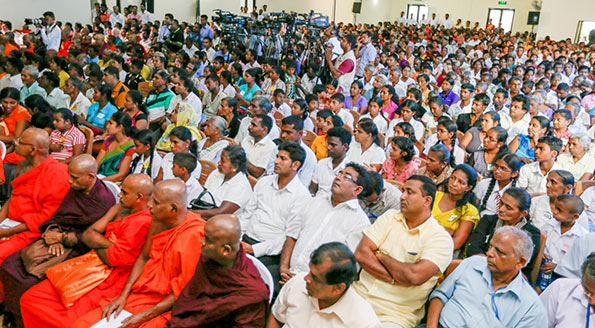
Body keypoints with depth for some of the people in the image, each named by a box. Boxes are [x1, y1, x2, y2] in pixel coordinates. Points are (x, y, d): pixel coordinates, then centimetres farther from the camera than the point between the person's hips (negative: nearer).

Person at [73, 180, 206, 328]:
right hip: (139, 293, 7)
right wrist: (123, 295, 3)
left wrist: (144, 316, -17)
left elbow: (183, 292, -19)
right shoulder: (159, 220, 1)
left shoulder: (195, 236, -23)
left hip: (164, 308, -7)